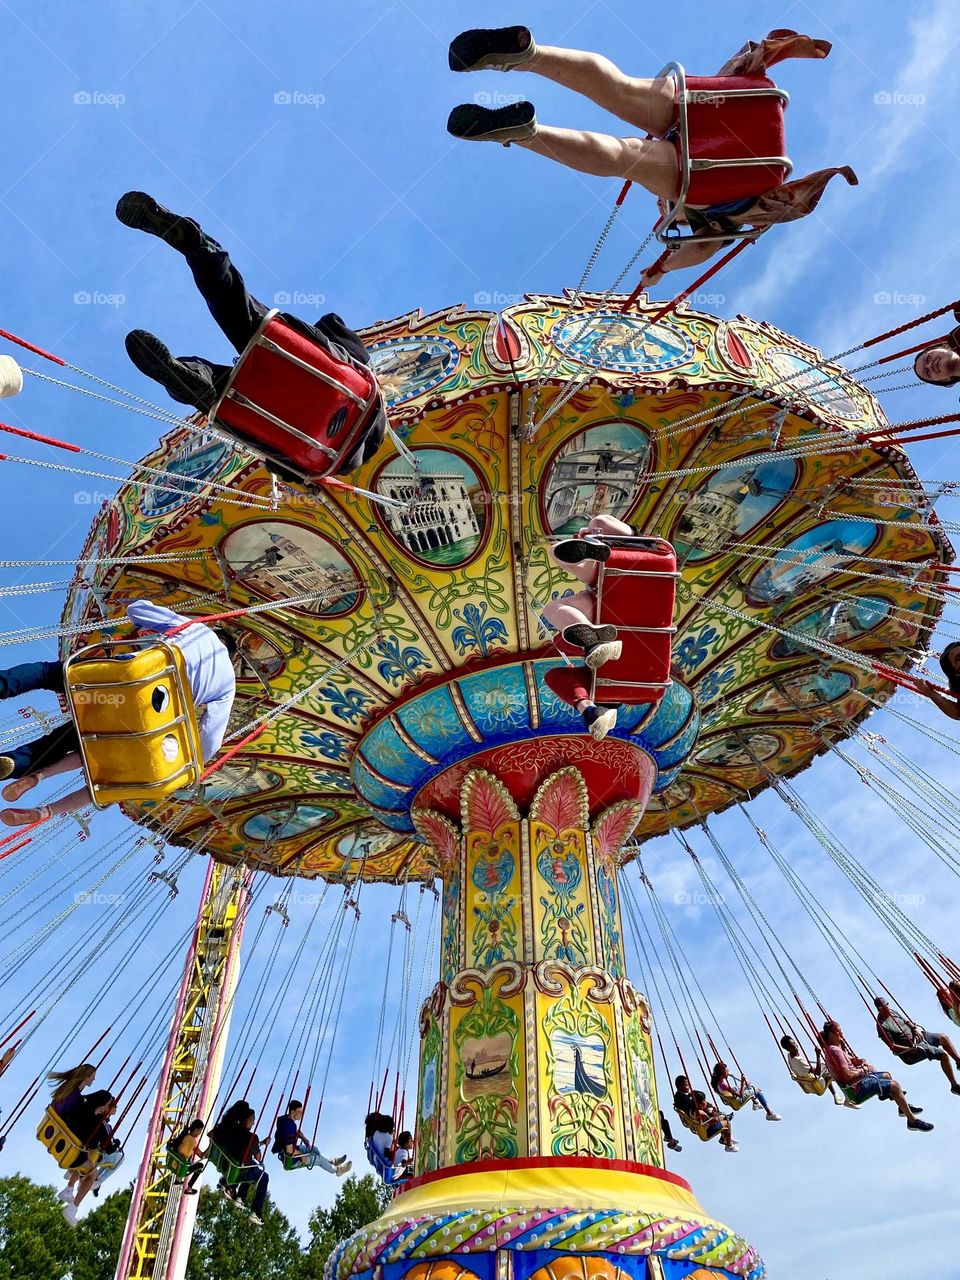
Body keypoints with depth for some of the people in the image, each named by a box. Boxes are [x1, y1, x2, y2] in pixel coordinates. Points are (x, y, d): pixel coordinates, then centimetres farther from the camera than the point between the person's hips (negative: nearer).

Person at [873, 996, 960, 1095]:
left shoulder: (891, 1012, 2)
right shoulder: (882, 1026, -24)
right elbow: (893, 1047, -24)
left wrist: (915, 1028, -7)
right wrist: (911, 1049, -31)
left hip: (916, 1036, 9)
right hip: (910, 1046, -9)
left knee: (943, 1037, 9)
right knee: (944, 1054, -16)